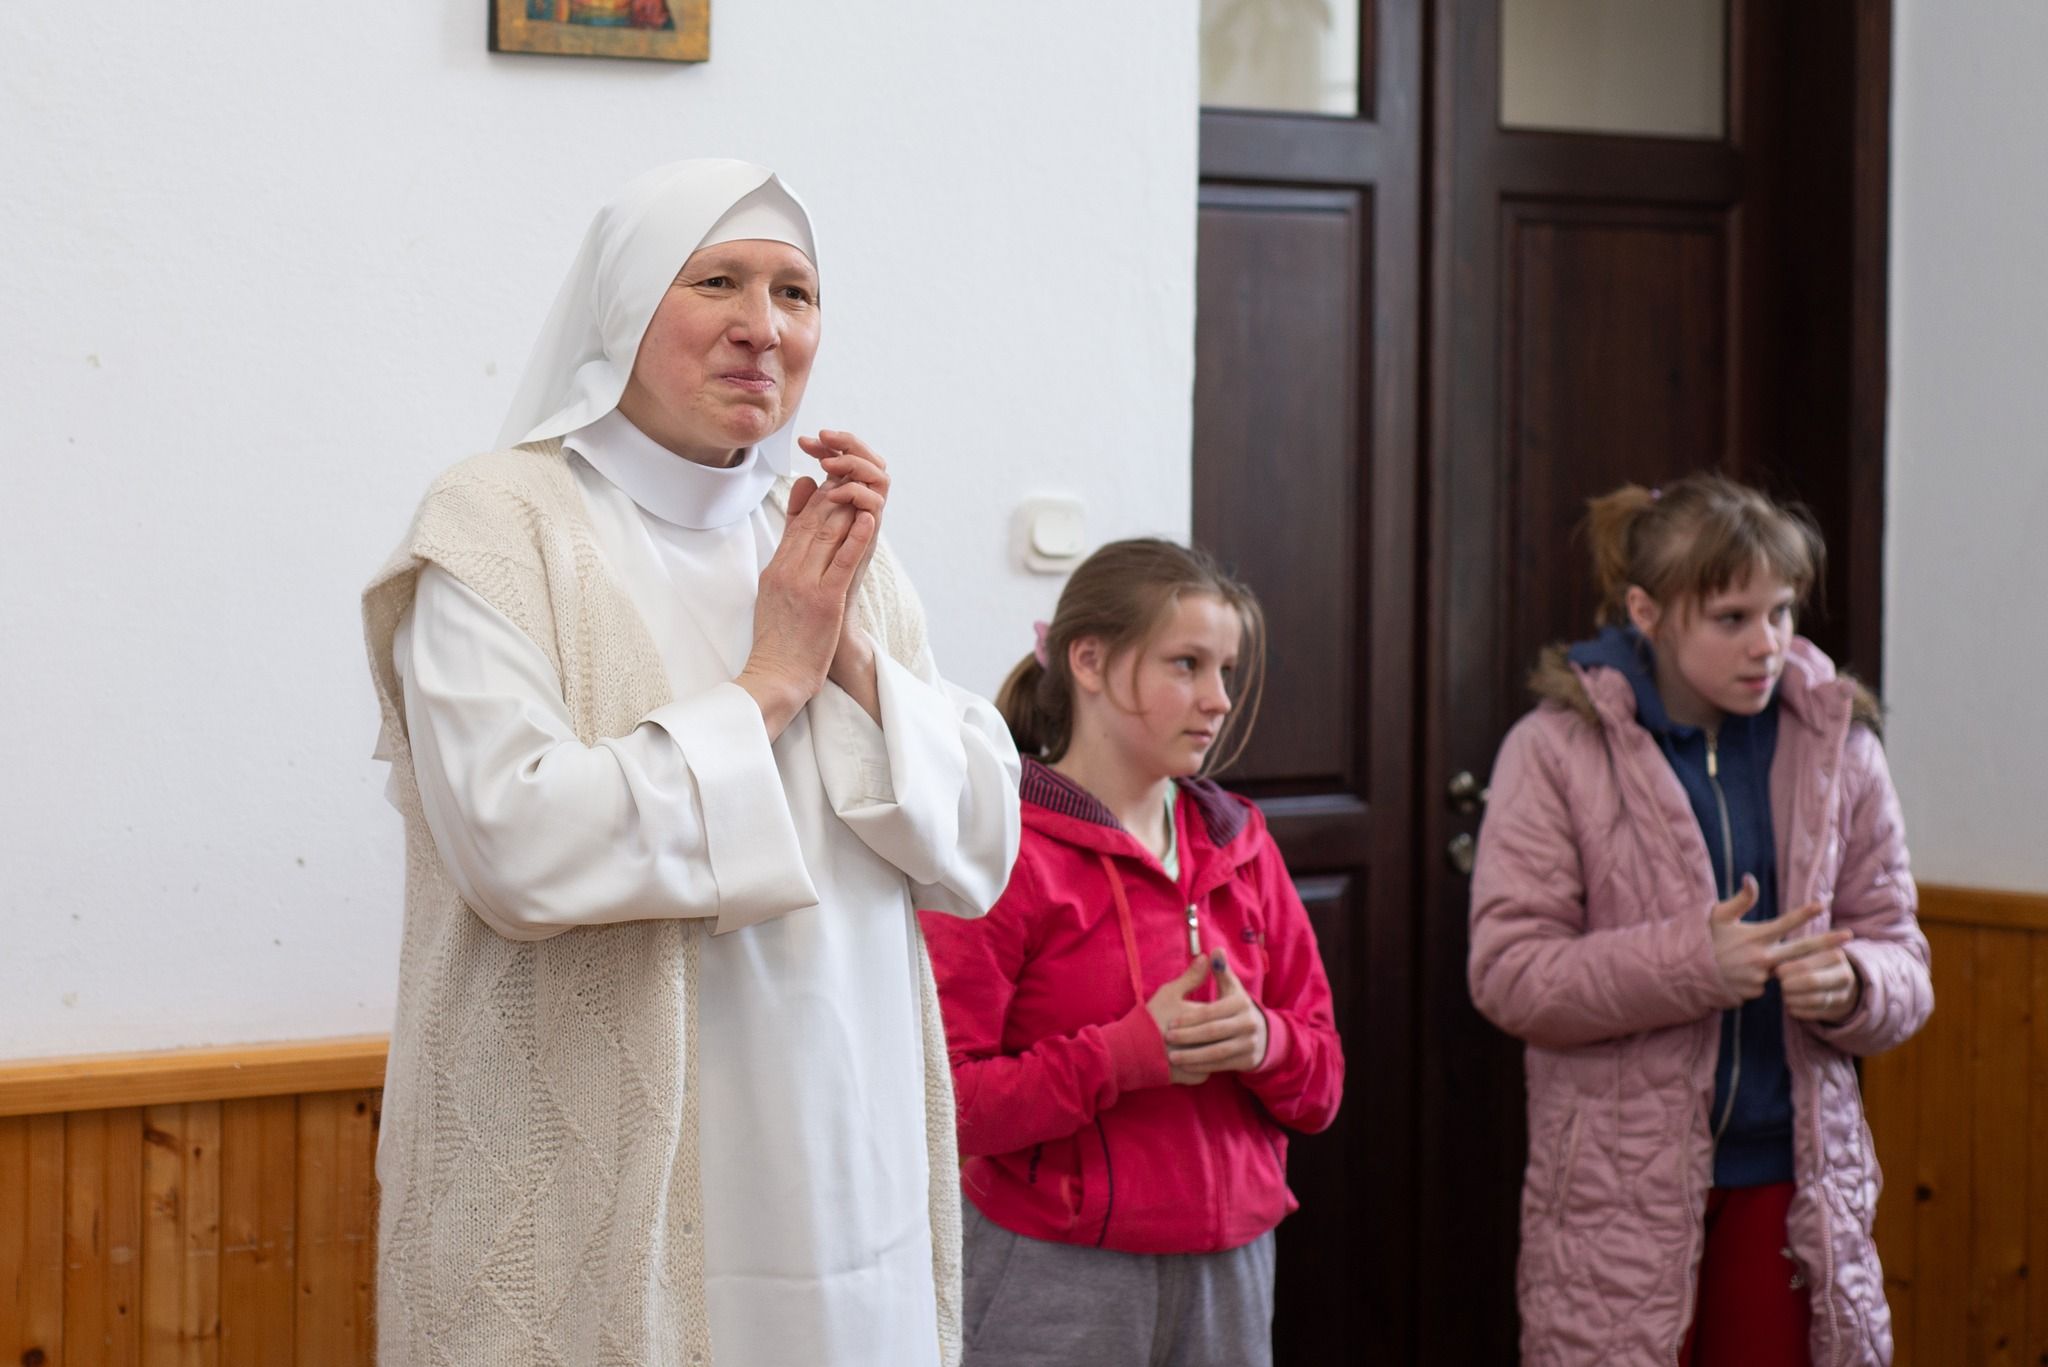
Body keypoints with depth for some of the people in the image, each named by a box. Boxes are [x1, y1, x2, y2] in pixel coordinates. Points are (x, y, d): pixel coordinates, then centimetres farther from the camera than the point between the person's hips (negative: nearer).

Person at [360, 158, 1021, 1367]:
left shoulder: (832, 540, 12)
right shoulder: (503, 526, -6)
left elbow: (980, 854, 6)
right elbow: (517, 843, -21)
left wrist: (852, 655, -8)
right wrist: (768, 685, -12)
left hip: (842, 1179, 5)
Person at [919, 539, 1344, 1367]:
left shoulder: (1239, 848, 11)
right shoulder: (1005, 854, -9)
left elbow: (1322, 1082, 12)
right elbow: (941, 1098, -16)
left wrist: (1263, 1041, -10)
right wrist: (1127, 1055, -22)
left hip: (1230, 1271, 6)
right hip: (1057, 1277, -5)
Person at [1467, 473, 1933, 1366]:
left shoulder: (1837, 744, 5)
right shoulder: (1556, 750, -5)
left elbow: (1901, 959, 8)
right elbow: (1506, 973, -11)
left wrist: (1852, 982, -16)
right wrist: (1690, 962, -23)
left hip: (1791, 1180, 3)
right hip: (1620, 1189, -3)